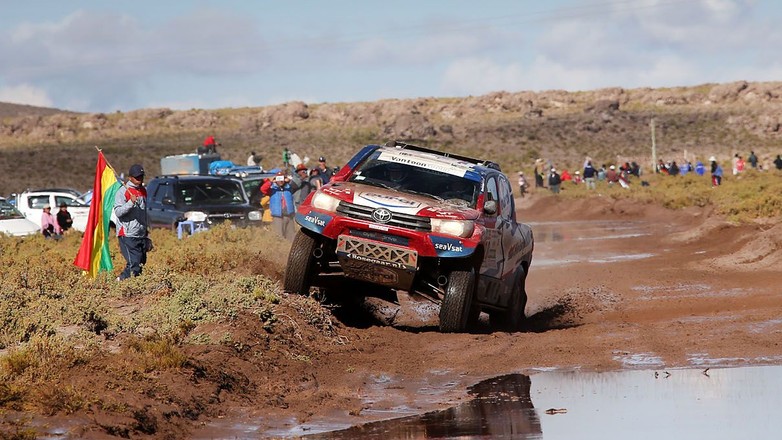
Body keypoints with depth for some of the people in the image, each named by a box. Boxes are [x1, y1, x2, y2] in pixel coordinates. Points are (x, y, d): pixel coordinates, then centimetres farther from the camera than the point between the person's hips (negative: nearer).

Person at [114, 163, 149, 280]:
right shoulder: (123, 191, -7)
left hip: (141, 235, 8)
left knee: (141, 262, 4)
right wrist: (131, 202, -29)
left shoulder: (143, 191, 16)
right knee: (134, 263, -16)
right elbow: (118, 212, -17)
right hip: (128, 235, -8)